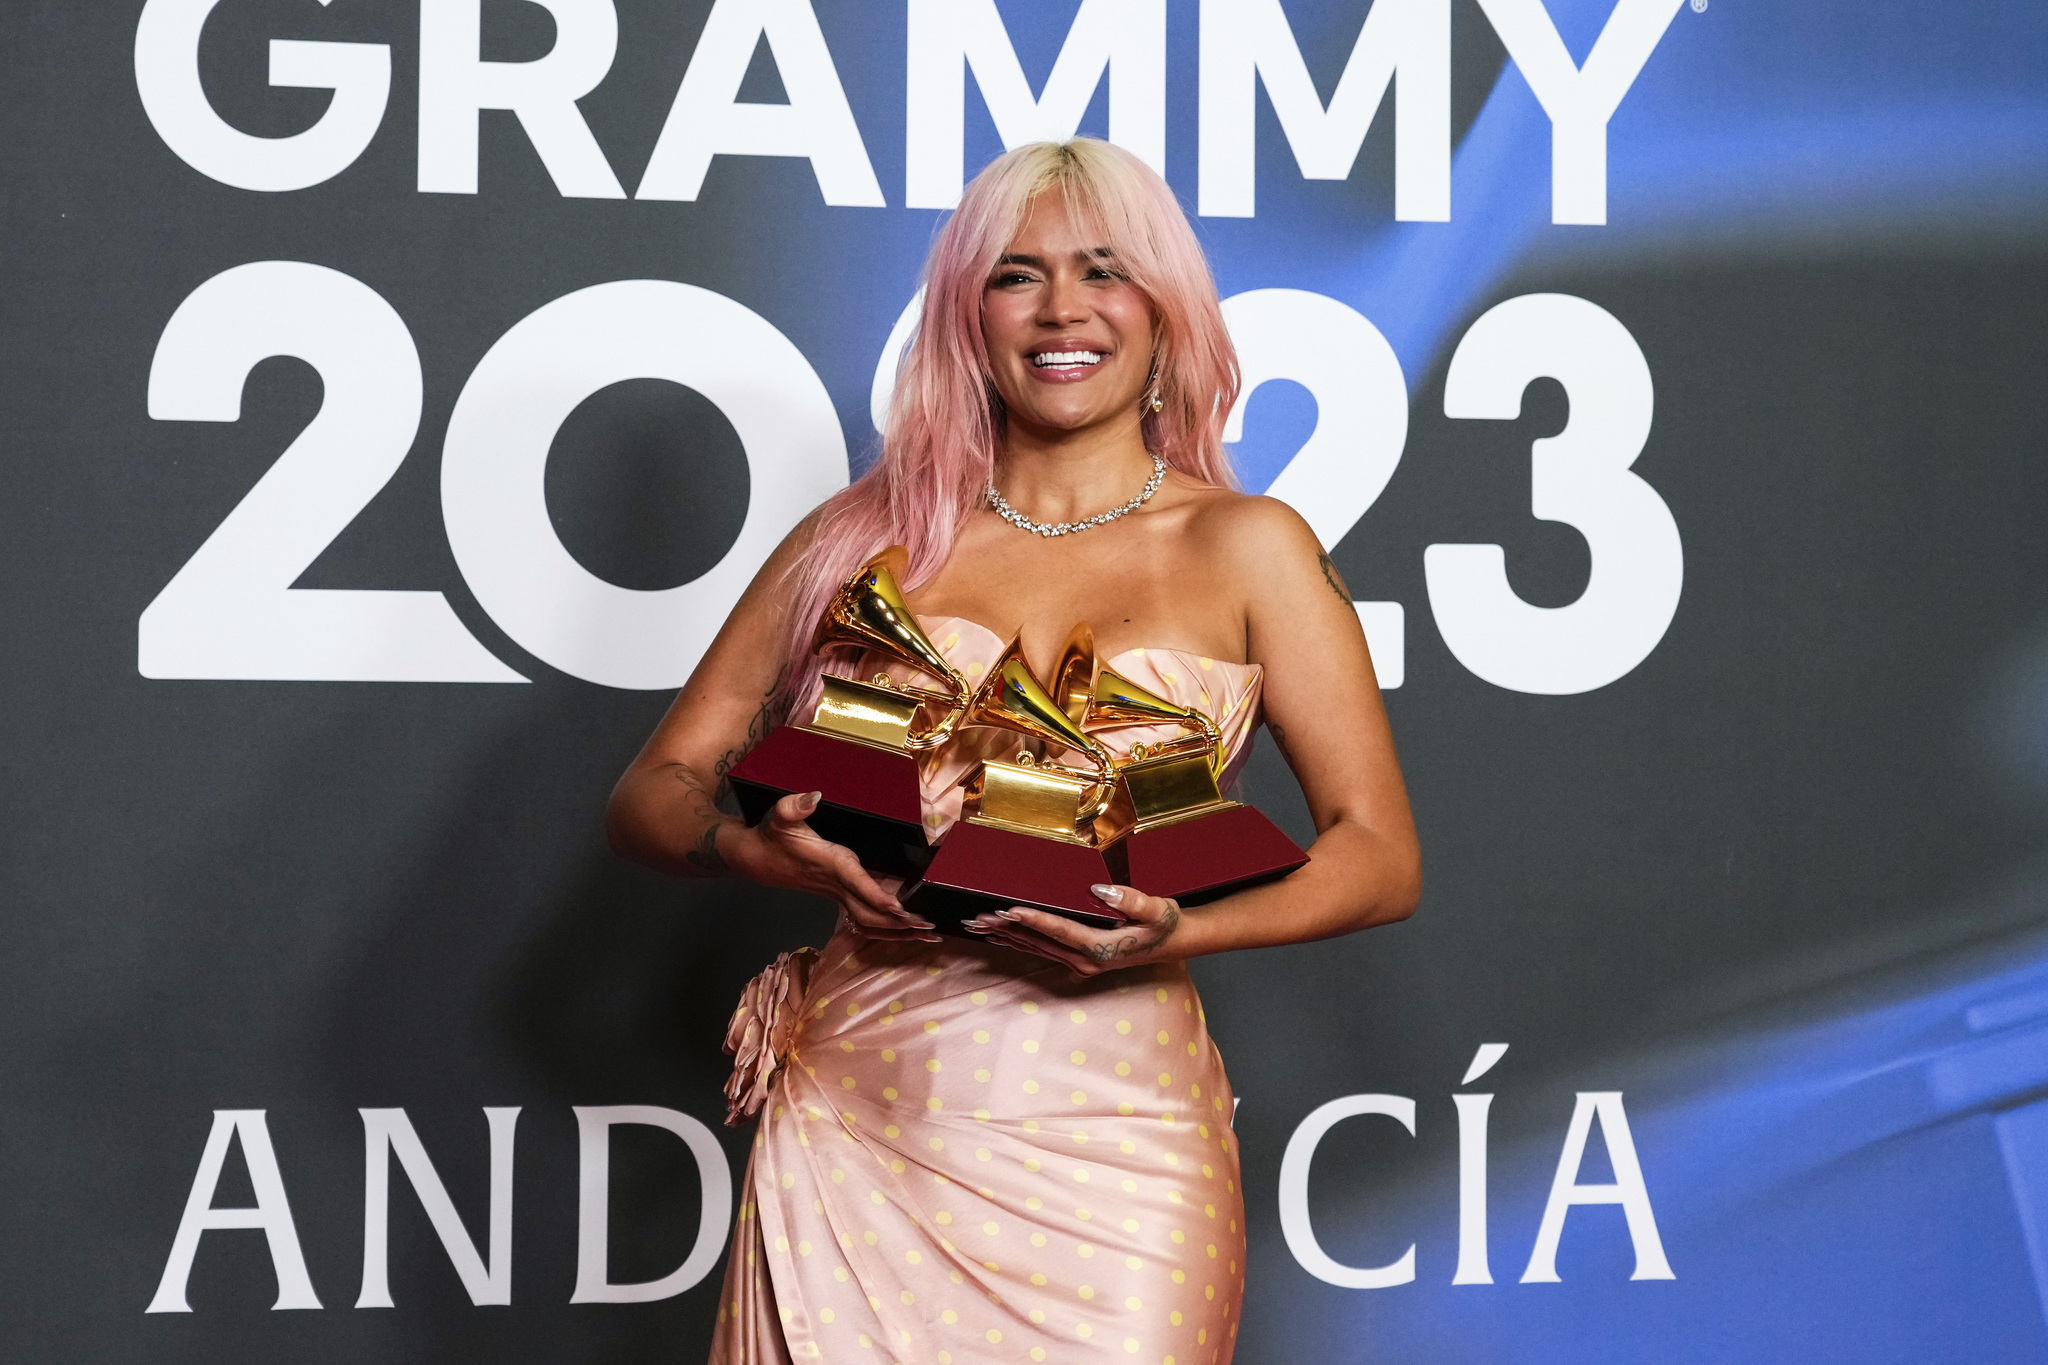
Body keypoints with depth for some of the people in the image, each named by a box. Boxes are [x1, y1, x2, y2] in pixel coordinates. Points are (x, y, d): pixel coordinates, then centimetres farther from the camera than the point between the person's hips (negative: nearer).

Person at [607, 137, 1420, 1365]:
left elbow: (1384, 858, 1)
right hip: (852, 1130, 2)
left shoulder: (1243, 548, 4)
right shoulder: (868, 535, 9)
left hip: (1110, 1147, -1)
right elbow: (652, 791, 9)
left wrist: (1169, 933, -17)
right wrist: (749, 847, -14)